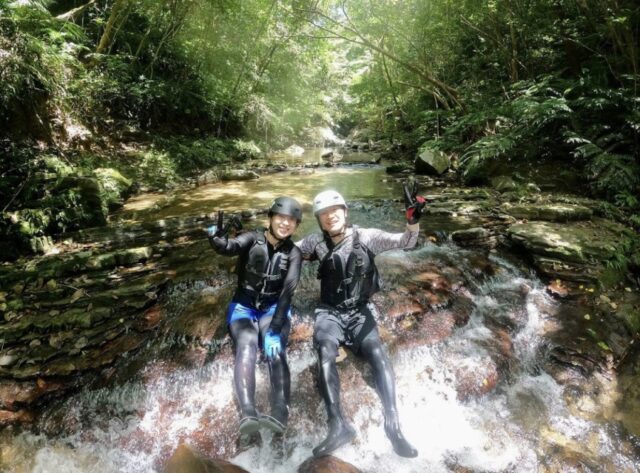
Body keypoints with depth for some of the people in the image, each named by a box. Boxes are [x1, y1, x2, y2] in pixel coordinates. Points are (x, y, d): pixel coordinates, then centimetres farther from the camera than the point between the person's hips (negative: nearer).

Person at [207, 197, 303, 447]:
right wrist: (217, 239, -51)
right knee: (246, 347, -30)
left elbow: (287, 292, -15)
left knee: (275, 351, -27)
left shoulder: (293, 253, -3)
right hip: (244, 307, -1)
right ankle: (248, 417, -46)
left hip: (274, 309, 1)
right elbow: (230, 247, -28)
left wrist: (276, 330, -27)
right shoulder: (253, 238, -5)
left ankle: (280, 416, -44)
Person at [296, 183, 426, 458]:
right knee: (325, 353, -29)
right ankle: (338, 425, -31)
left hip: (360, 313, 0)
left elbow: (406, 242, -10)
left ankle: (393, 425, -21)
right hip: (329, 313, 0)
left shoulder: (366, 237, -3)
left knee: (377, 354, -26)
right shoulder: (316, 243, 2)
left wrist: (413, 218, -29)